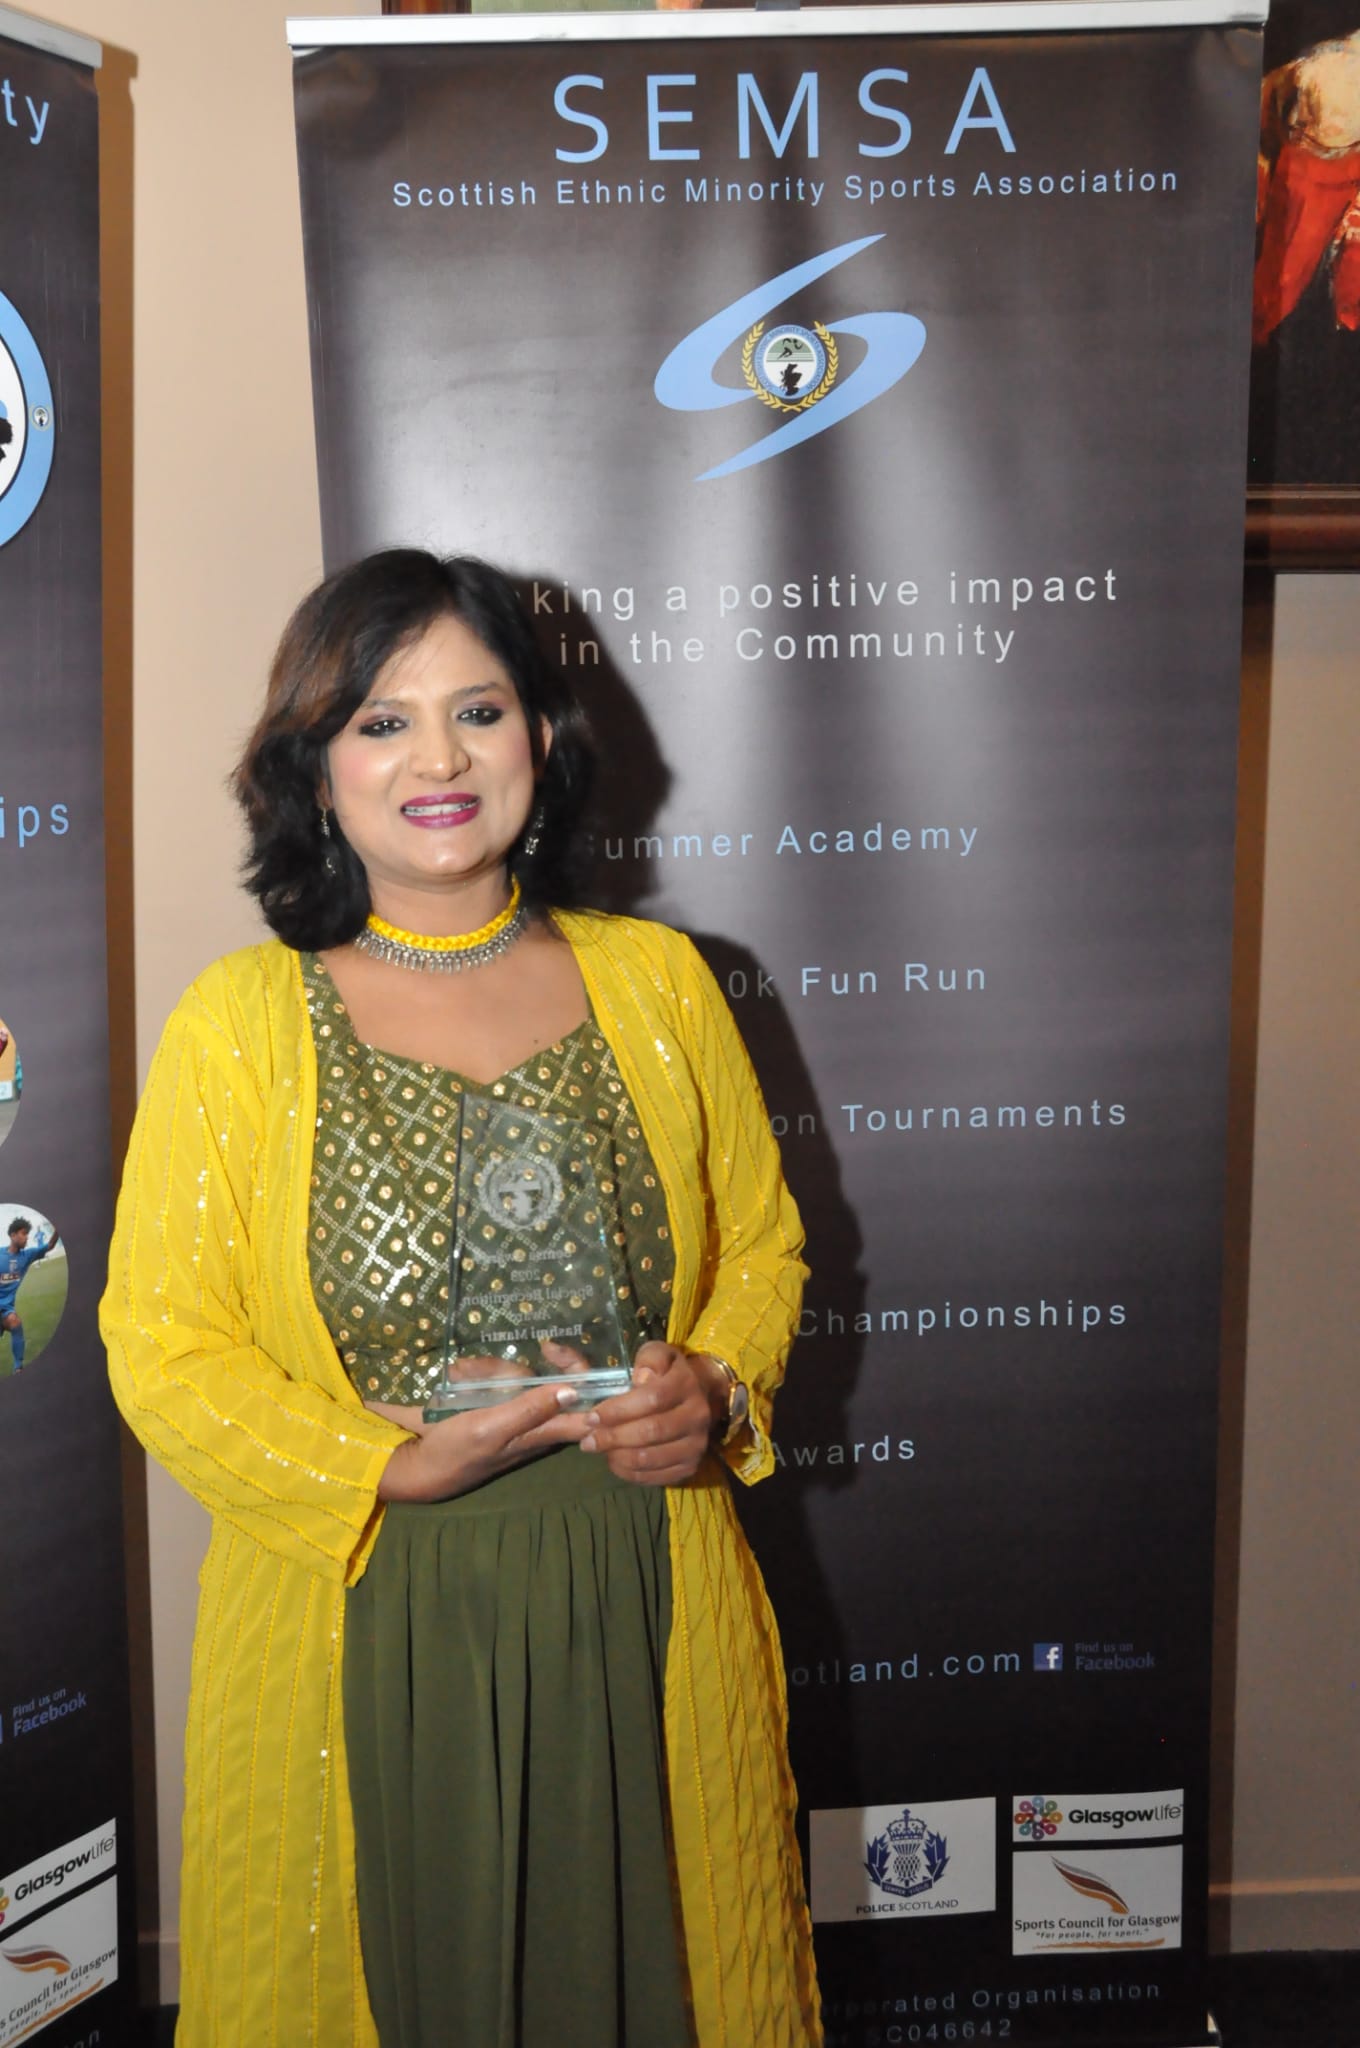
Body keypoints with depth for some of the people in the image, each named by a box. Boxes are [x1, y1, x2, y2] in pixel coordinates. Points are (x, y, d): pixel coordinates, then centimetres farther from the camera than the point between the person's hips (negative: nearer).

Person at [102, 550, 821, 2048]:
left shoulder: (656, 983, 3)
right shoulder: (238, 1024, -5)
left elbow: (763, 1245, 11)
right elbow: (162, 1350, -6)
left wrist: (715, 1389, -9)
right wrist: (395, 1465, -18)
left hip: (643, 1611, 2)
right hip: (362, 1634, -2)